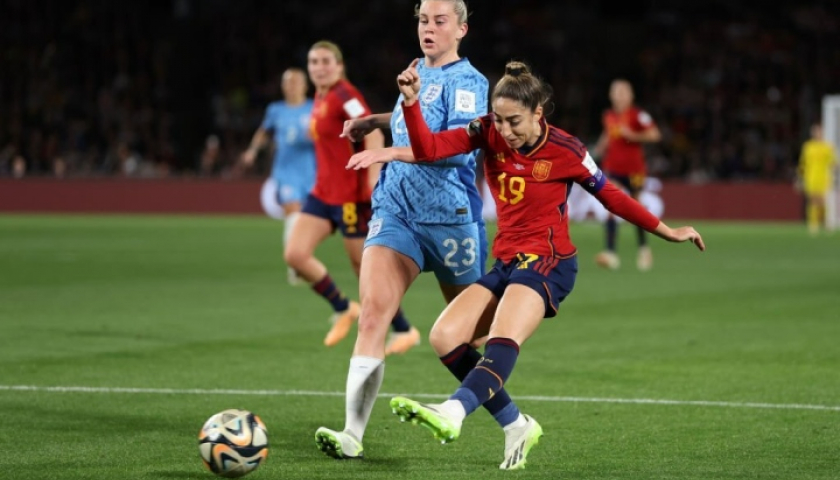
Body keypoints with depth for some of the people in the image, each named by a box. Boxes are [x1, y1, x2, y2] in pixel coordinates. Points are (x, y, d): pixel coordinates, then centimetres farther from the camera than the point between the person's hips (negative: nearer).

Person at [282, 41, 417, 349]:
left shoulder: (344, 96, -15)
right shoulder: (320, 98, 12)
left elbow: (373, 133, -26)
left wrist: (373, 179, -34)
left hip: (351, 195, -8)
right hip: (323, 194, 8)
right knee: (295, 254, -5)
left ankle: (404, 329, 18)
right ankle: (343, 309, 12)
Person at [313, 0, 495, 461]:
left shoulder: (467, 81, -8)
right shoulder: (416, 72, 13)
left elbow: (458, 145, -24)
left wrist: (393, 151, -31)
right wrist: (376, 121, 23)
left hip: (449, 217, -5)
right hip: (395, 212, 5)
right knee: (372, 311, -15)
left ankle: (514, 422, 33)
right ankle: (353, 433, -20)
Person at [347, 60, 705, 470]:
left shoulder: (565, 151, -9)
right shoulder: (489, 133, -1)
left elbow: (611, 196, 5)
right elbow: (427, 149, -9)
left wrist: (667, 232, 11)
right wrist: (410, 100, -25)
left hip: (548, 262, -6)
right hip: (505, 263, 6)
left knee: (504, 338, -32)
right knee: (445, 337, -10)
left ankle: (452, 414, -59)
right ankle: (517, 425, -1)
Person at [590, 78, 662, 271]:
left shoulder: (638, 115, -8)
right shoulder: (608, 116, 7)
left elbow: (654, 134, -13)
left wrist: (633, 136, -20)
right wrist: (599, 149, 11)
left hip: (634, 168, -3)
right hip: (612, 169, 3)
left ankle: (643, 248, 32)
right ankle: (611, 253, -22)